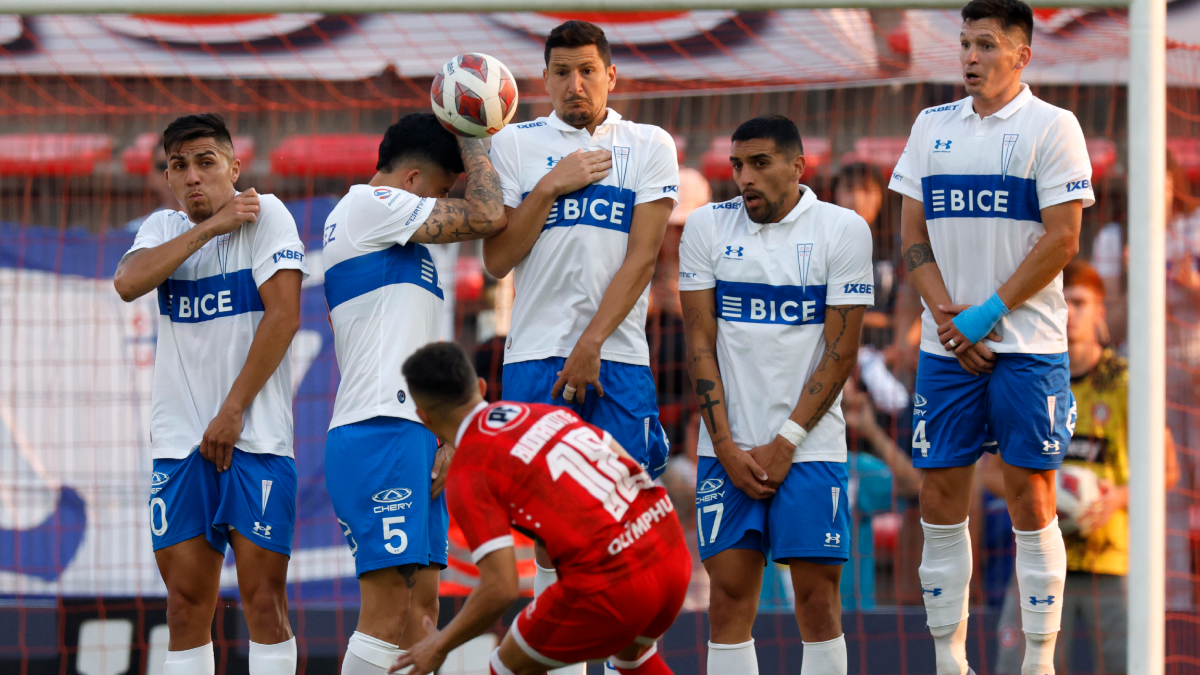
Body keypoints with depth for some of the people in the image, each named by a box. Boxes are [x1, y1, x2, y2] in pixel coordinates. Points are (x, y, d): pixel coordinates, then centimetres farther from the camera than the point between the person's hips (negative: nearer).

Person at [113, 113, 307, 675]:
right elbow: (128, 283, -9)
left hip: (254, 437, -4)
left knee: (263, 596, -7)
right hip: (178, 439, 4)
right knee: (186, 600, 2)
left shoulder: (265, 214, -3)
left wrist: (233, 411, -12)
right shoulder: (163, 228, 12)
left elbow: (283, 316, -10)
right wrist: (209, 229, -12)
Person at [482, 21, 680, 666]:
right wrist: (551, 187, -6)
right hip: (536, 354, 1)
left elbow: (641, 257, -1)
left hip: (617, 355, -1)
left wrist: (590, 344, -10)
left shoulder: (649, 146, 8)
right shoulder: (514, 145, 11)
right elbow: (497, 259, 5)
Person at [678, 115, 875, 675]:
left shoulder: (842, 230, -2)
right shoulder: (707, 228, 5)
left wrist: (785, 443, -9)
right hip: (729, 446, 2)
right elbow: (701, 343, 4)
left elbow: (841, 351, -4)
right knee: (729, 593, -1)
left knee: (817, 596, -4)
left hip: (810, 445, -2)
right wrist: (726, 448, -4)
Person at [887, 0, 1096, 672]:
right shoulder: (933, 127, 11)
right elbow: (913, 234, 10)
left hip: (1029, 346, -4)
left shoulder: (1052, 127, -4)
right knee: (941, 499, 2)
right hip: (946, 344, 4)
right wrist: (947, 313, -5)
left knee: (1031, 500, -3)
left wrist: (986, 314, -12)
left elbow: (1062, 241, -9)